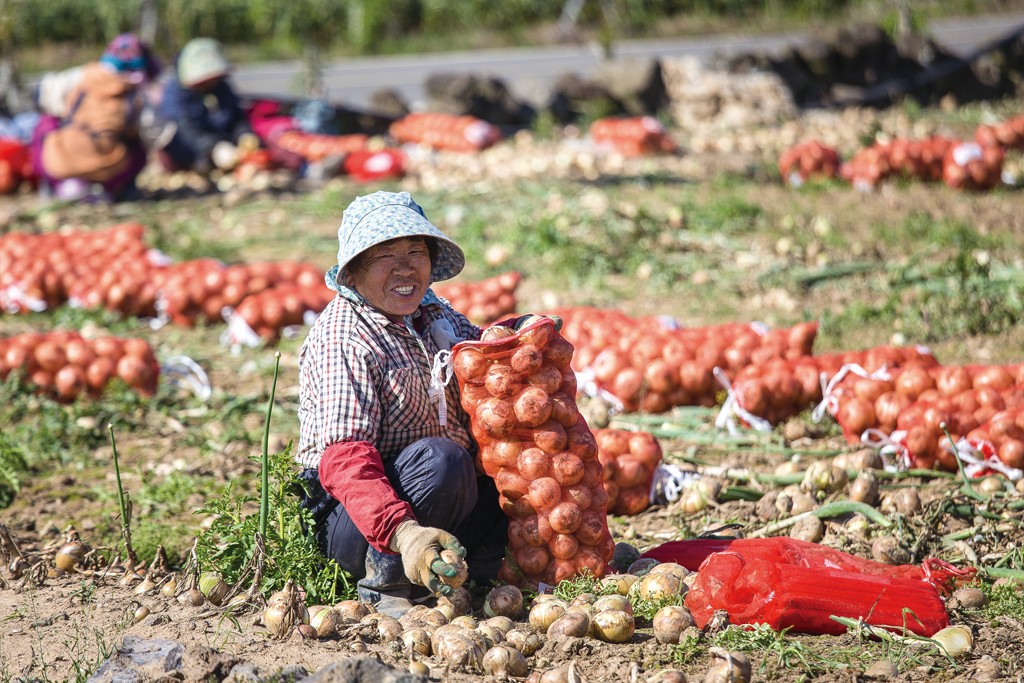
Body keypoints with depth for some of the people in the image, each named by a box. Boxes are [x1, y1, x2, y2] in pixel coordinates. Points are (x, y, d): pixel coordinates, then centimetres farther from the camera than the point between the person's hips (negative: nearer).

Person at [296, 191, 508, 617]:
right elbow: (344, 458, -27)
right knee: (439, 457, -35)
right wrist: (403, 533, -43)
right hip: (351, 517, -8)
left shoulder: (432, 312, 8)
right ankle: (386, 579, -19)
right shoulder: (341, 339, -17)